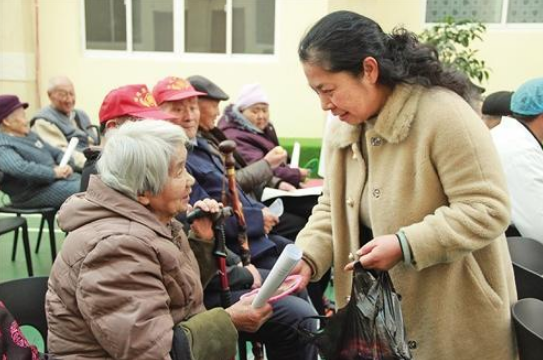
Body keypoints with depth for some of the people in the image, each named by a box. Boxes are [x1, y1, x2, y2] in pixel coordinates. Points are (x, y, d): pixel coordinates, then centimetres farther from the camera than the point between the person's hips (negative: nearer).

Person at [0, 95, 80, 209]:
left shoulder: (29, 135, 19)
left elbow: (56, 152, 23)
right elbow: (19, 168, -30)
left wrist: (66, 165, 0)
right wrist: (54, 172, -24)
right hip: (35, 192, -10)